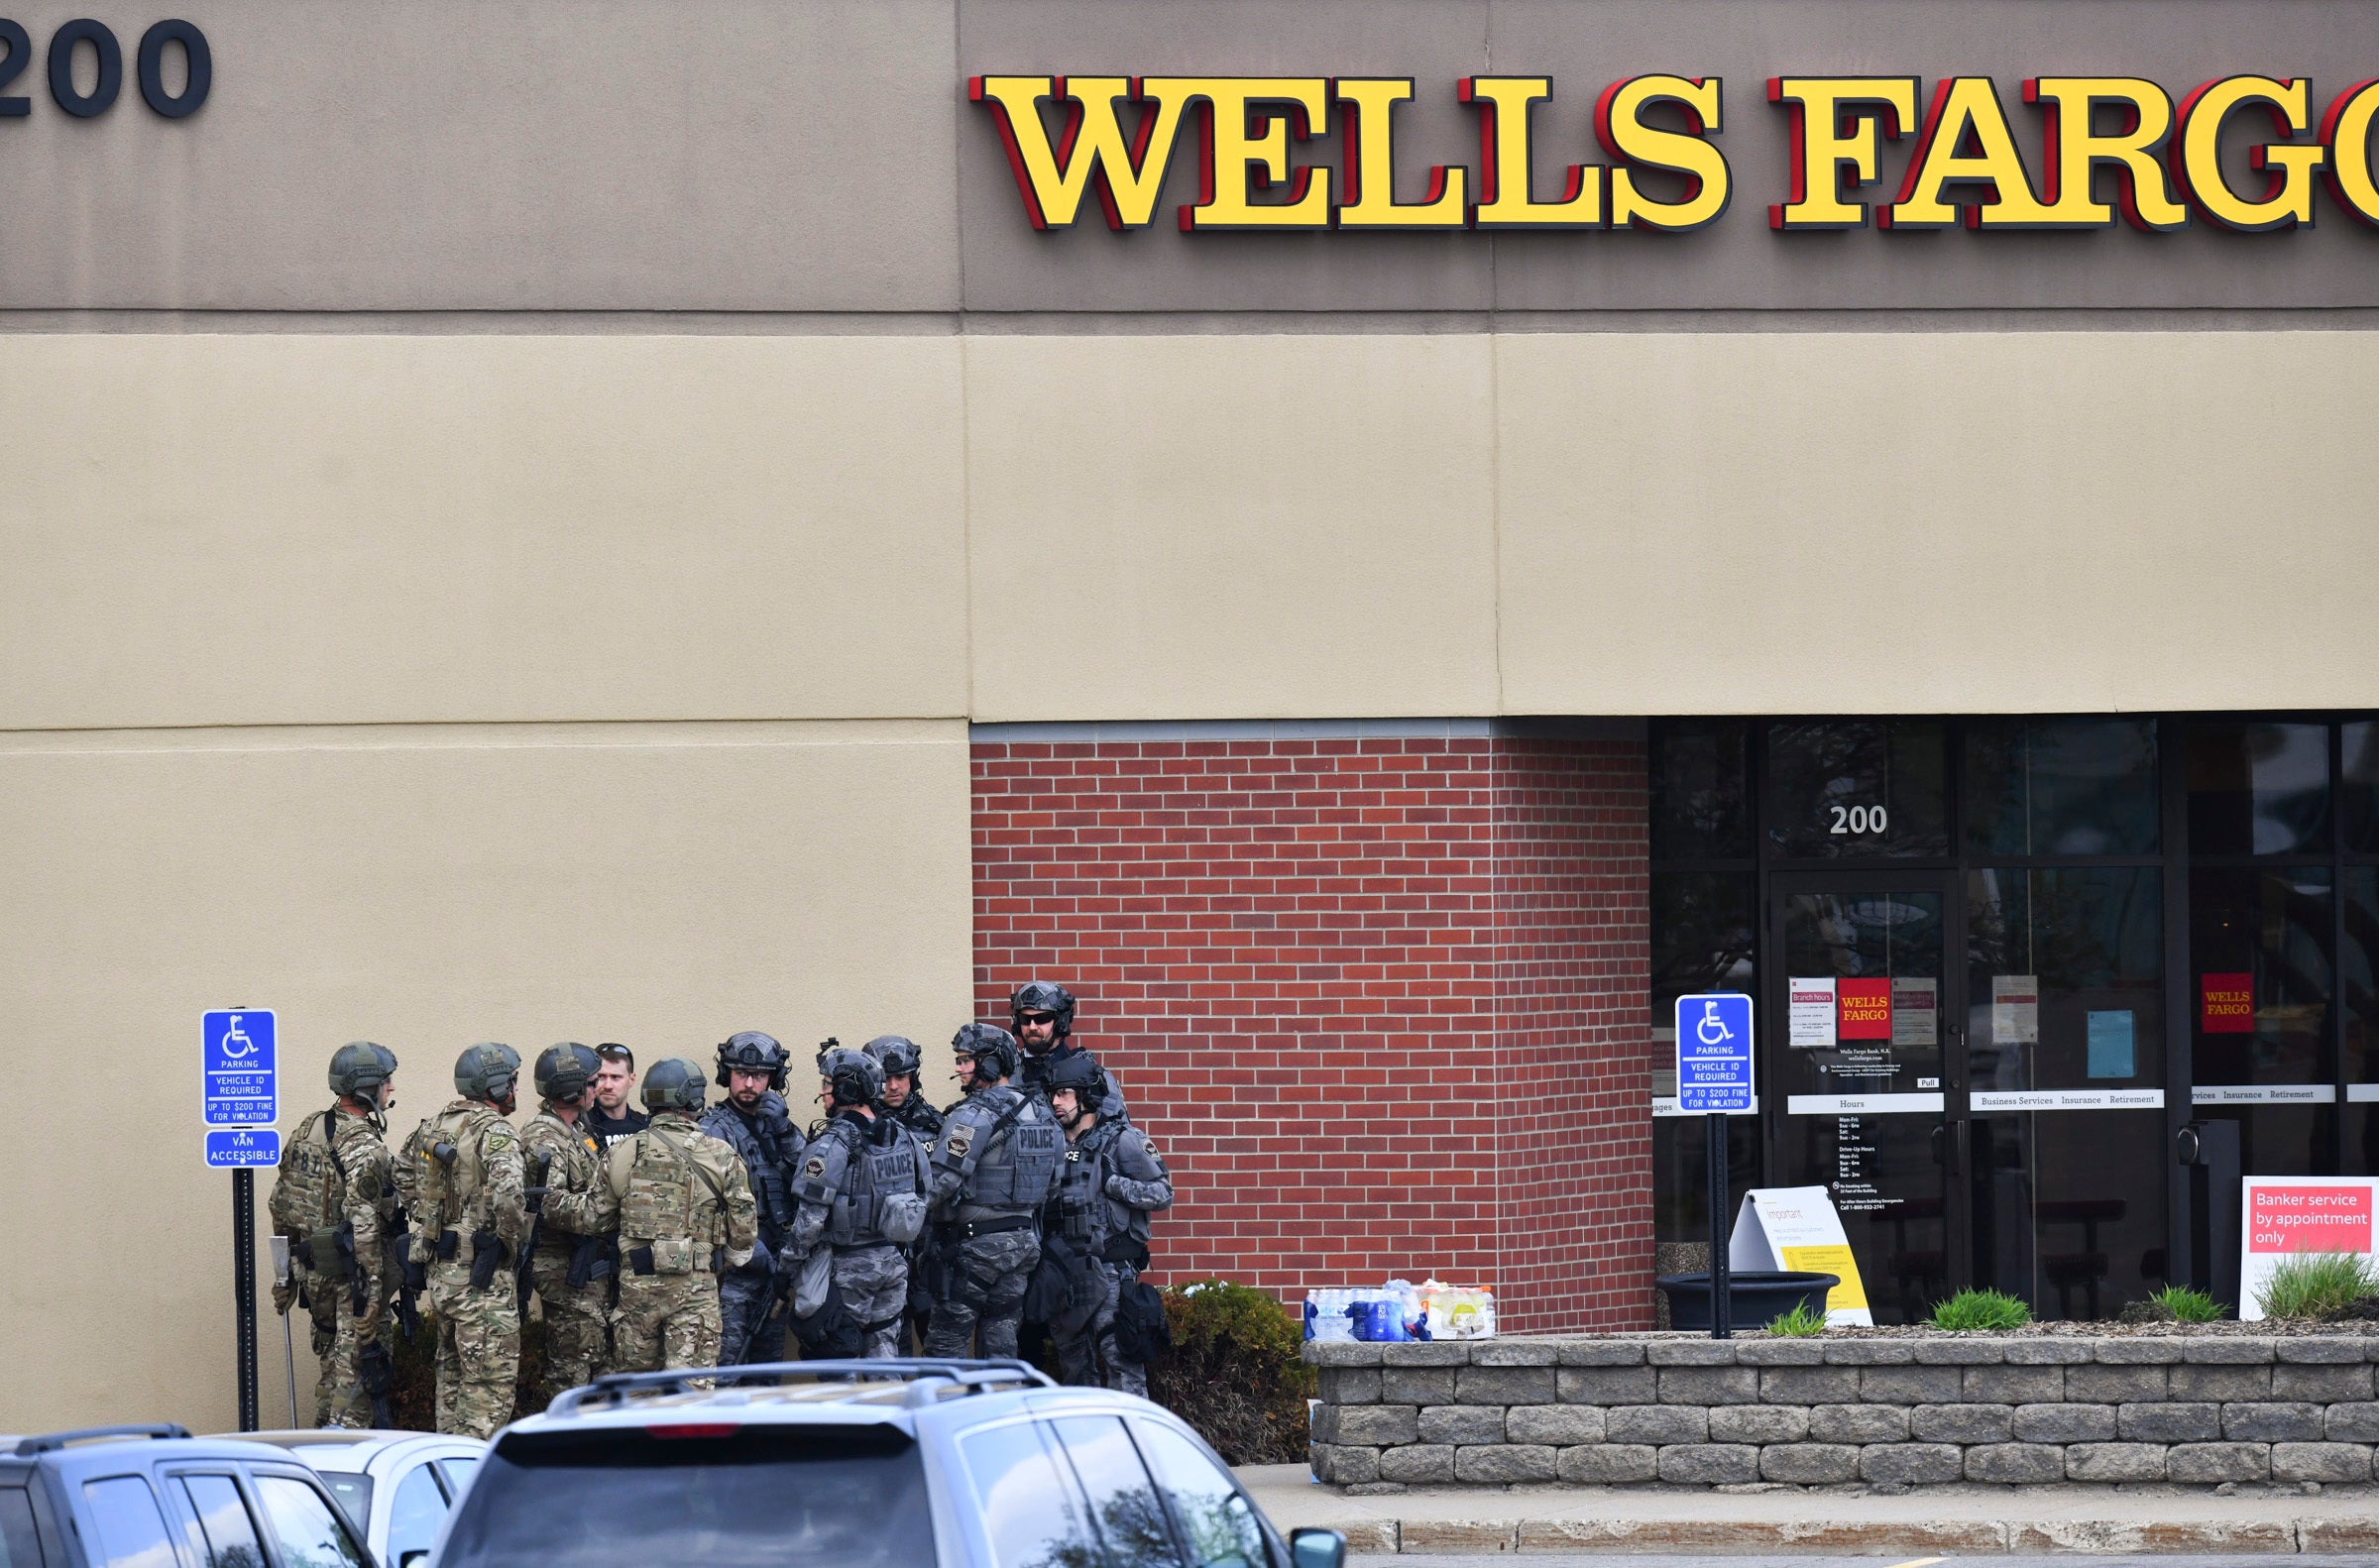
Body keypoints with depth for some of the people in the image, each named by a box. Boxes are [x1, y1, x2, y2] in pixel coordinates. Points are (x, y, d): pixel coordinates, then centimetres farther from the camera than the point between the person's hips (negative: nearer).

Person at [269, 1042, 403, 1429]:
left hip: (311, 1265, 8)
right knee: (359, 1367, -3)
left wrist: (287, 1273, 20)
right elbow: (363, 1223, -23)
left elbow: (280, 1204, 14)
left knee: (333, 1360, 19)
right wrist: (372, 1288, -22)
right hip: (349, 1269, -8)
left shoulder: (306, 1131, 9)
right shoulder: (362, 1145, -17)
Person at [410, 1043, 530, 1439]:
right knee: (490, 1381, -5)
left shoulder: (431, 1129, 12)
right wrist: (512, 1242, -14)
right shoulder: (494, 1131, -14)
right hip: (482, 1273, -8)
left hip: (441, 1271, 8)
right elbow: (508, 1193, -29)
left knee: (453, 1376, 17)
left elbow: (412, 1188, 20)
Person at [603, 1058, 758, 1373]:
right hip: (695, 1288, -2)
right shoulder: (721, 1156, -3)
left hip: (636, 1284, 2)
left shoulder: (622, 1153, 2)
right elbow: (744, 1230, 0)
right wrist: (727, 1263, 20)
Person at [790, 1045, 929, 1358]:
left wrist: (793, 1259, -7)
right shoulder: (902, 1138, 6)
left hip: (848, 1266, -7)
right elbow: (921, 1200, 13)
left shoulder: (834, 1145, -17)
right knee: (883, 1348, 13)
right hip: (894, 1263, 7)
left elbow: (811, 1217, -20)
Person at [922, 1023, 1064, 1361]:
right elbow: (1053, 1182, 16)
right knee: (1000, 1337, 12)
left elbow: (942, 1182, -22)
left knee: (947, 1339, -2)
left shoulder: (974, 1115, -16)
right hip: (1025, 1241, 8)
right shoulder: (1039, 1112, 10)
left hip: (975, 1243, -8)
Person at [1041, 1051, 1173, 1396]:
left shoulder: (1122, 1141, -2)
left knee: (1120, 1359, -13)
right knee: (1073, 1363, 10)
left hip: (1109, 1273, -7)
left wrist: (1113, 1183, -14)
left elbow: (1162, 1194, -5)